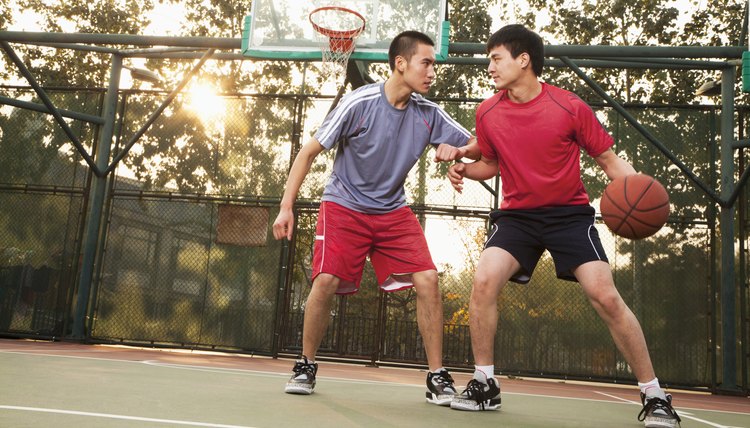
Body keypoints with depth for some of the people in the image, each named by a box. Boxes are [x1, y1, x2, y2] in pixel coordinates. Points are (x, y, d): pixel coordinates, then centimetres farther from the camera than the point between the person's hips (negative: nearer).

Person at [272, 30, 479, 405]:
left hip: (393, 212, 3)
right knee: (326, 281, -17)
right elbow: (309, 151, -10)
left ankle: (437, 377, -1)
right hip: (344, 206, -3)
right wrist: (286, 207, -13)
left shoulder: (429, 114, -5)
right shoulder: (359, 103, -16)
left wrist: (457, 150, -24)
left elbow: (477, 147, 1)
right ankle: (306, 366, 8)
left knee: (427, 280, -13)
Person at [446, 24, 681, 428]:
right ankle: (484, 385, -1)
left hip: (569, 213, -2)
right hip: (516, 214, 3)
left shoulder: (570, 107, -11)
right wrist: (464, 169, -5)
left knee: (606, 296, -13)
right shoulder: (487, 113, 0)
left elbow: (609, 159, -3)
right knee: (484, 281, -19)